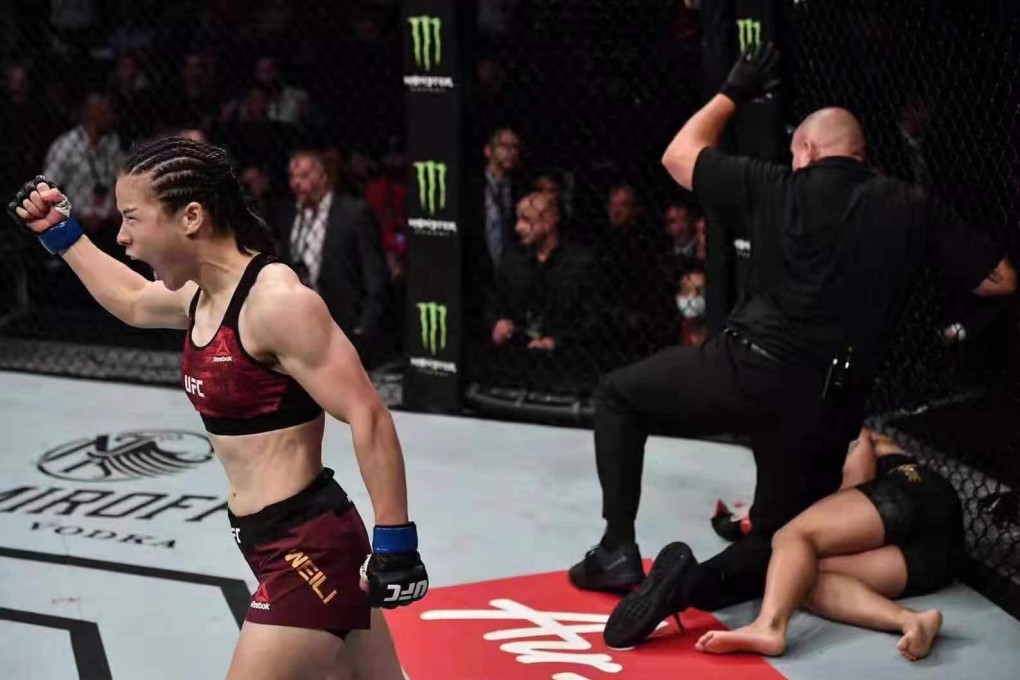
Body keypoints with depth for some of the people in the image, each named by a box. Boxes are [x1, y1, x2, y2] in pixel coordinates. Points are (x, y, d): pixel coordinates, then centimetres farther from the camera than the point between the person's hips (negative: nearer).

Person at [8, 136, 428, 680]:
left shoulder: (277, 302, -19)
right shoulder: (200, 297, 8)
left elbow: (368, 416, -21)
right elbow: (131, 302, 32)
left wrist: (395, 540, -21)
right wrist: (60, 232, 29)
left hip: (310, 549, -9)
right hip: (274, 544, 9)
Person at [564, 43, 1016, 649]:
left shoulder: (778, 188, 6)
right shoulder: (913, 209, 9)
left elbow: (679, 155, 20)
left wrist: (733, 93, 33)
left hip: (746, 370, -2)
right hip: (828, 405, 2)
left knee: (618, 395, 23)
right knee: (779, 538, 19)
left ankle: (619, 549, 10)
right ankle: (695, 582, -14)